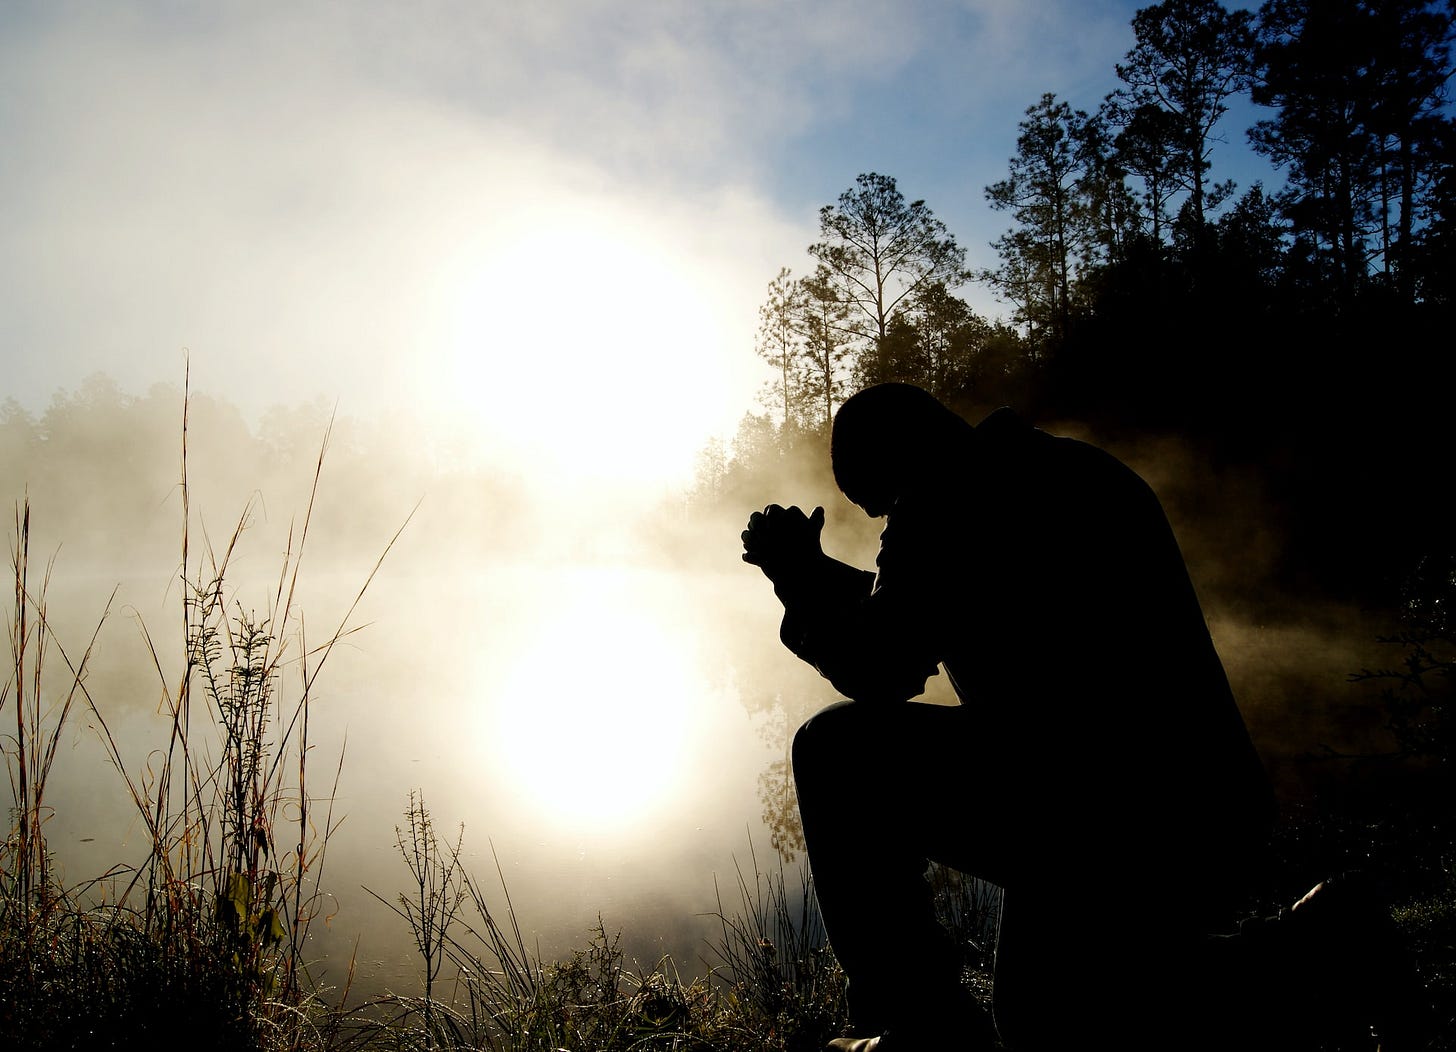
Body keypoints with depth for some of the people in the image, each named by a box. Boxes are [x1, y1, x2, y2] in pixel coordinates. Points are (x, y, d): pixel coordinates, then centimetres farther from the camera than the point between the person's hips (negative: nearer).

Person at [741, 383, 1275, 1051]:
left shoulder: (945, 501, -7)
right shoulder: (1080, 471, 22)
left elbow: (877, 672, -9)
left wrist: (801, 582, 7)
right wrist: (822, 576, 25)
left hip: (1093, 825, -10)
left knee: (837, 751, -2)